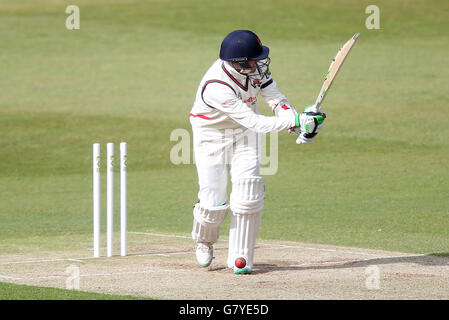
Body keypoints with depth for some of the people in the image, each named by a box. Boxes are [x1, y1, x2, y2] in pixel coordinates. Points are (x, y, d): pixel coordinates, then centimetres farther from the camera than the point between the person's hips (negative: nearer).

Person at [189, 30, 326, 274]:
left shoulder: (255, 68, -18)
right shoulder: (216, 87, -36)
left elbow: (275, 98, -10)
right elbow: (257, 123, -38)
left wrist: (301, 127, -26)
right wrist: (298, 120, -44)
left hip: (244, 135, 4)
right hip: (211, 137, -4)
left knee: (248, 191, -14)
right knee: (214, 203, -7)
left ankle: (240, 258, -4)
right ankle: (203, 240, 28)